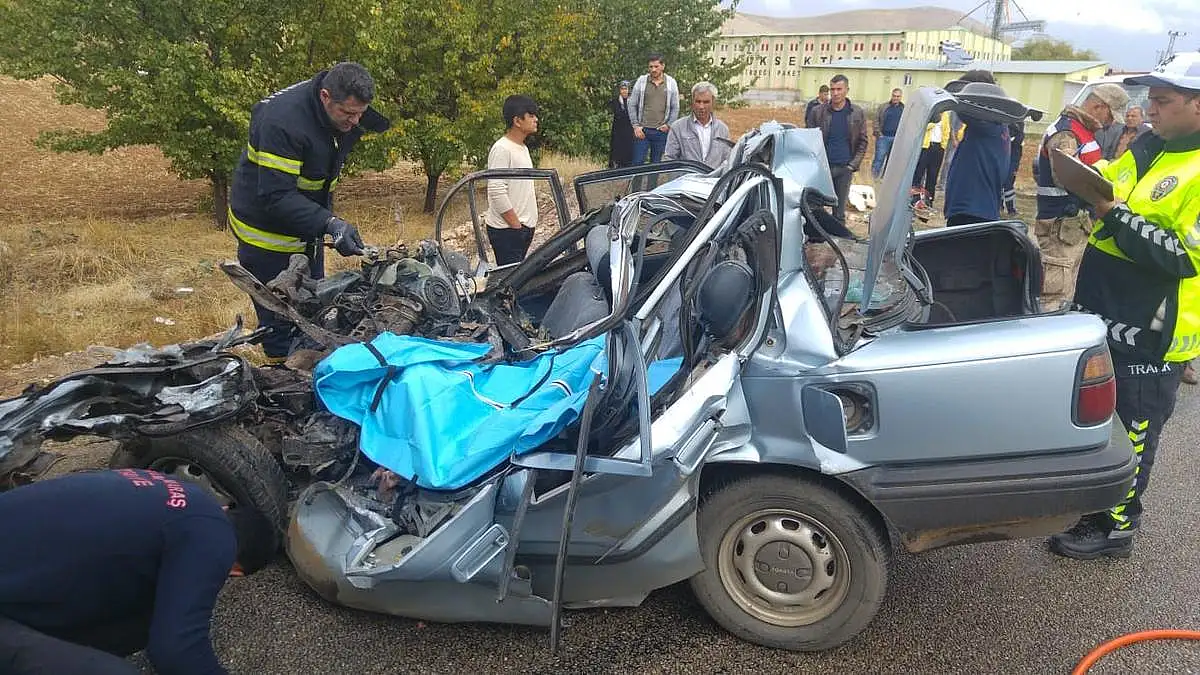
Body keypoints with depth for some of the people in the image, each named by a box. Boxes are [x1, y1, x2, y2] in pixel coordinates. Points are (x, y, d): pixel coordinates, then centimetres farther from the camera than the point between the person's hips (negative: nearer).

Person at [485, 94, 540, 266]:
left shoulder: (523, 148, 16)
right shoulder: (502, 149, -15)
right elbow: (497, 192, -22)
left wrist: (526, 226, 15)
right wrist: (516, 225, -19)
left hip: (524, 227, 9)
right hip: (507, 229, -9)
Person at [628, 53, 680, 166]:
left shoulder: (671, 83, 4)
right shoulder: (641, 81, 1)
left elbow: (675, 108, 8)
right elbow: (632, 105, 3)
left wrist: (668, 125, -3)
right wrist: (636, 126, -3)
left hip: (661, 131, 1)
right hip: (642, 130, -1)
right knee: (637, 163, -1)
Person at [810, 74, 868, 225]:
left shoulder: (858, 114, 4)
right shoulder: (818, 111, 2)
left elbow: (862, 142, 8)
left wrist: (854, 164, -2)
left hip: (845, 168, 1)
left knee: (840, 212, 7)